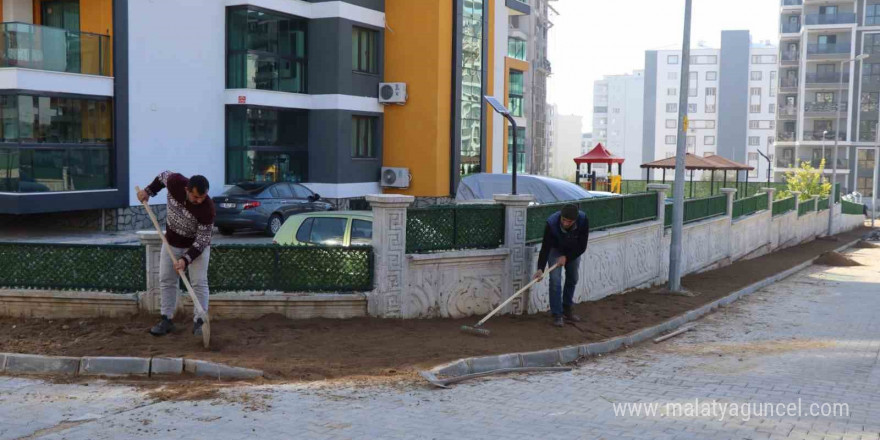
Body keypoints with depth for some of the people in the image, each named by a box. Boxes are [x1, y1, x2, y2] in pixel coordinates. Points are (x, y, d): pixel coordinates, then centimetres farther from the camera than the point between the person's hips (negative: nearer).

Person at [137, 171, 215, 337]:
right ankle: (167, 319, 17)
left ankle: (199, 321, 0)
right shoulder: (175, 181, -26)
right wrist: (149, 191, -1)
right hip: (171, 241, 4)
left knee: (199, 282, -9)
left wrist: (186, 259, -37)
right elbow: (163, 176, 1)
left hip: (197, 245, -4)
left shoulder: (207, 208, -35)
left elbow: (202, 241, -29)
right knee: (166, 279, 8)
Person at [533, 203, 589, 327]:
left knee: (572, 280, 10)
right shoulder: (552, 223, -37)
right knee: (555, 280, -14)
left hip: (574, 251, 3)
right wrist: (540, 268, -42)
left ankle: (567, 310, 27)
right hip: (556, 249, -3)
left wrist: (567, 257, -26)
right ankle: (557, 315, -7)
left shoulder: (583, 220, -33)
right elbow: (545, 247, -34)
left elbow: (582, 246, -23)